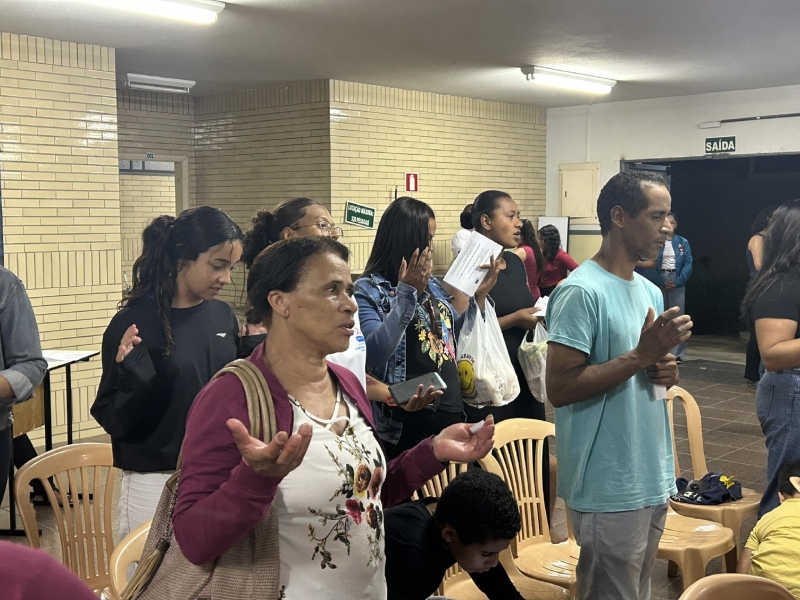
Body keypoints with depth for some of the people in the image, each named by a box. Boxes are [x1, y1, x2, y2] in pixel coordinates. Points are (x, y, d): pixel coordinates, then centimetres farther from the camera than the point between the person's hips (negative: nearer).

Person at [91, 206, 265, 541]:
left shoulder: (222, 315, 1)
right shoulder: (135, 323, -13)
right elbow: (115, 421, -10)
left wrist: (256, 350, -2)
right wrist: (133, 377, -27)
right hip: (157, 483, -4)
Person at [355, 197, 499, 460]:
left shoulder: (432, 285, 10)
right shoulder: (368, 290, -10)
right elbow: (374, 354, -24)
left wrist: (479, 296, 8)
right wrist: (406, 294, -26)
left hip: (452, 411, 7)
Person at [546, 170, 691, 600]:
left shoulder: (650, 292, 11)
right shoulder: (581, 292, -17)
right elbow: (559, 388, -22)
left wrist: (664, 372, -1)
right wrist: (643, 355, -22)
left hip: (654, 479, 9)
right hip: (609, 488, -9)